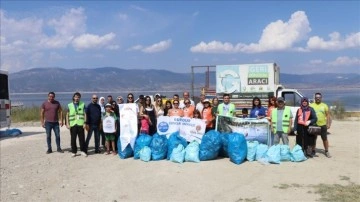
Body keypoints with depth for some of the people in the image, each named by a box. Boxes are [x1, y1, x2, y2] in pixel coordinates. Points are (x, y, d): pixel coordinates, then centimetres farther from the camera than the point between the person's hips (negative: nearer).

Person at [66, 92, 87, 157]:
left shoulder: (82, 104, 6)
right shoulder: (69, 105, 8)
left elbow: (85, 114, 4)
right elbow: (67, 115, 9)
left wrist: (84, 123, -4)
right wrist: (67, 124, 0)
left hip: (80, 124, 0)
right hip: (73, 124, 1)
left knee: (82, 138, 2)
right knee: (73, 139, 4)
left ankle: (83, 151, 13)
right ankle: (73, 152, 14)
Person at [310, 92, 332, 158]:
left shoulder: (324, 105, 6)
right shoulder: (311, 105, 3)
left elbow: (328, 115, 5)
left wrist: (328, 124, -3)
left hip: (323, 125, 0)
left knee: (325, 139, 5)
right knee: (314, 139, 7)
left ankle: (327, 152, 17)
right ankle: (313, 151, 18)